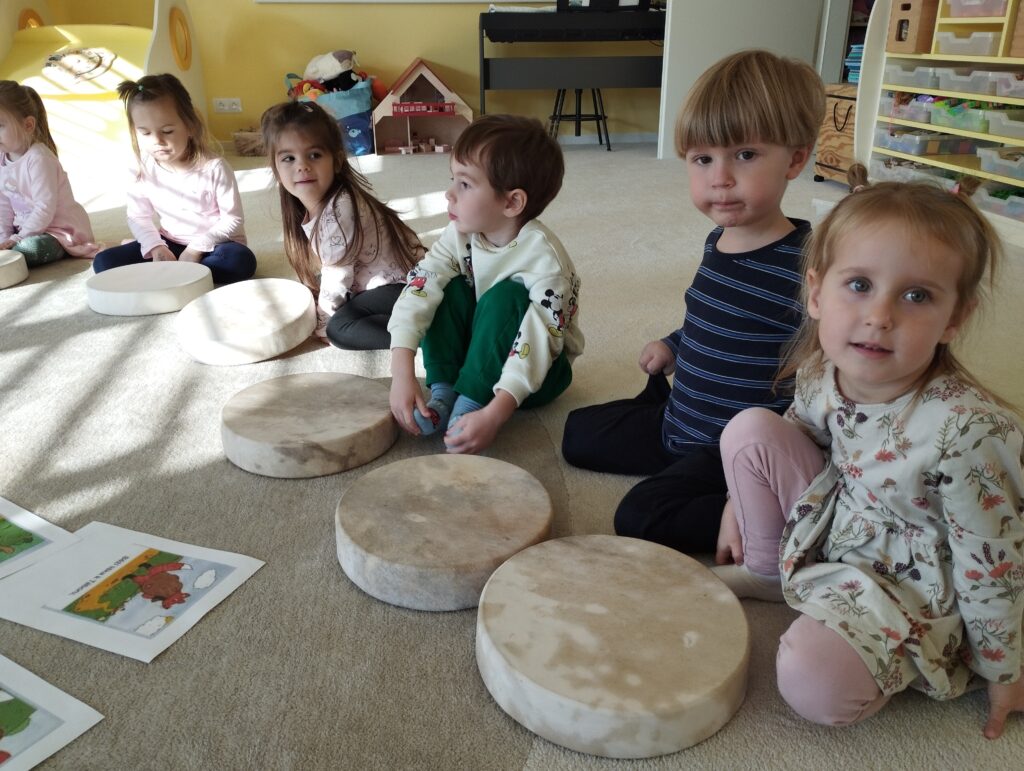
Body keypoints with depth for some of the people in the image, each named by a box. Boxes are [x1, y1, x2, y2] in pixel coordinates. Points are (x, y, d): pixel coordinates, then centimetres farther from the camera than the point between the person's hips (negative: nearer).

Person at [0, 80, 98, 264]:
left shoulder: (38, 159, -19)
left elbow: (45, 208, -22)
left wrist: (17, 238, -21)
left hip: (61, 229, -8)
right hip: (26, 227, 9)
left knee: (28, 248, -33)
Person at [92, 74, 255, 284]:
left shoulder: (214, 167, -16)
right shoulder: (144, 169, -6)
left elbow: (232, 218, -14)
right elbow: (138, 216, 1)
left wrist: (197, 248, -22)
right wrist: (156, 247, -18)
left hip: (212, 243, -3)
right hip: (169, 244, 3)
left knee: (241, 261, -37)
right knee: (104, 262, -11)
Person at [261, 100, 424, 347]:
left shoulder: (340, 208, -25)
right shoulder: (304, 209, 3)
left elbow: (337, 277, -20)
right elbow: (321, 269, 12)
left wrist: (321, 324, -10)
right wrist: (313, 305, 9)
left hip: (404, 282, -10)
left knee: (340, 328, -21)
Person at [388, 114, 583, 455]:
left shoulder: (544, 257, -30)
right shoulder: (460, 234, -14)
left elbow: (537, 344, -35)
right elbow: (419, 288, -23)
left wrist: (494, 415, -45)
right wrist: (402, 372, -35)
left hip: (536, 371, -4)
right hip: (478, 351, 5)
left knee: (505, 297, -30)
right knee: (450, 289, -18)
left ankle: (470, 402, -23)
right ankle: (443, 390, -16)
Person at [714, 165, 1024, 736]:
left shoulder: (968, 432, -32)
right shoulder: (821, 372, -15)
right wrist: (745, 500, 12)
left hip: (907, 583, -5)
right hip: (831, 526, 6)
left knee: (815, 682, -30)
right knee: (749, 429, -12)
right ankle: (766, 572, 9)